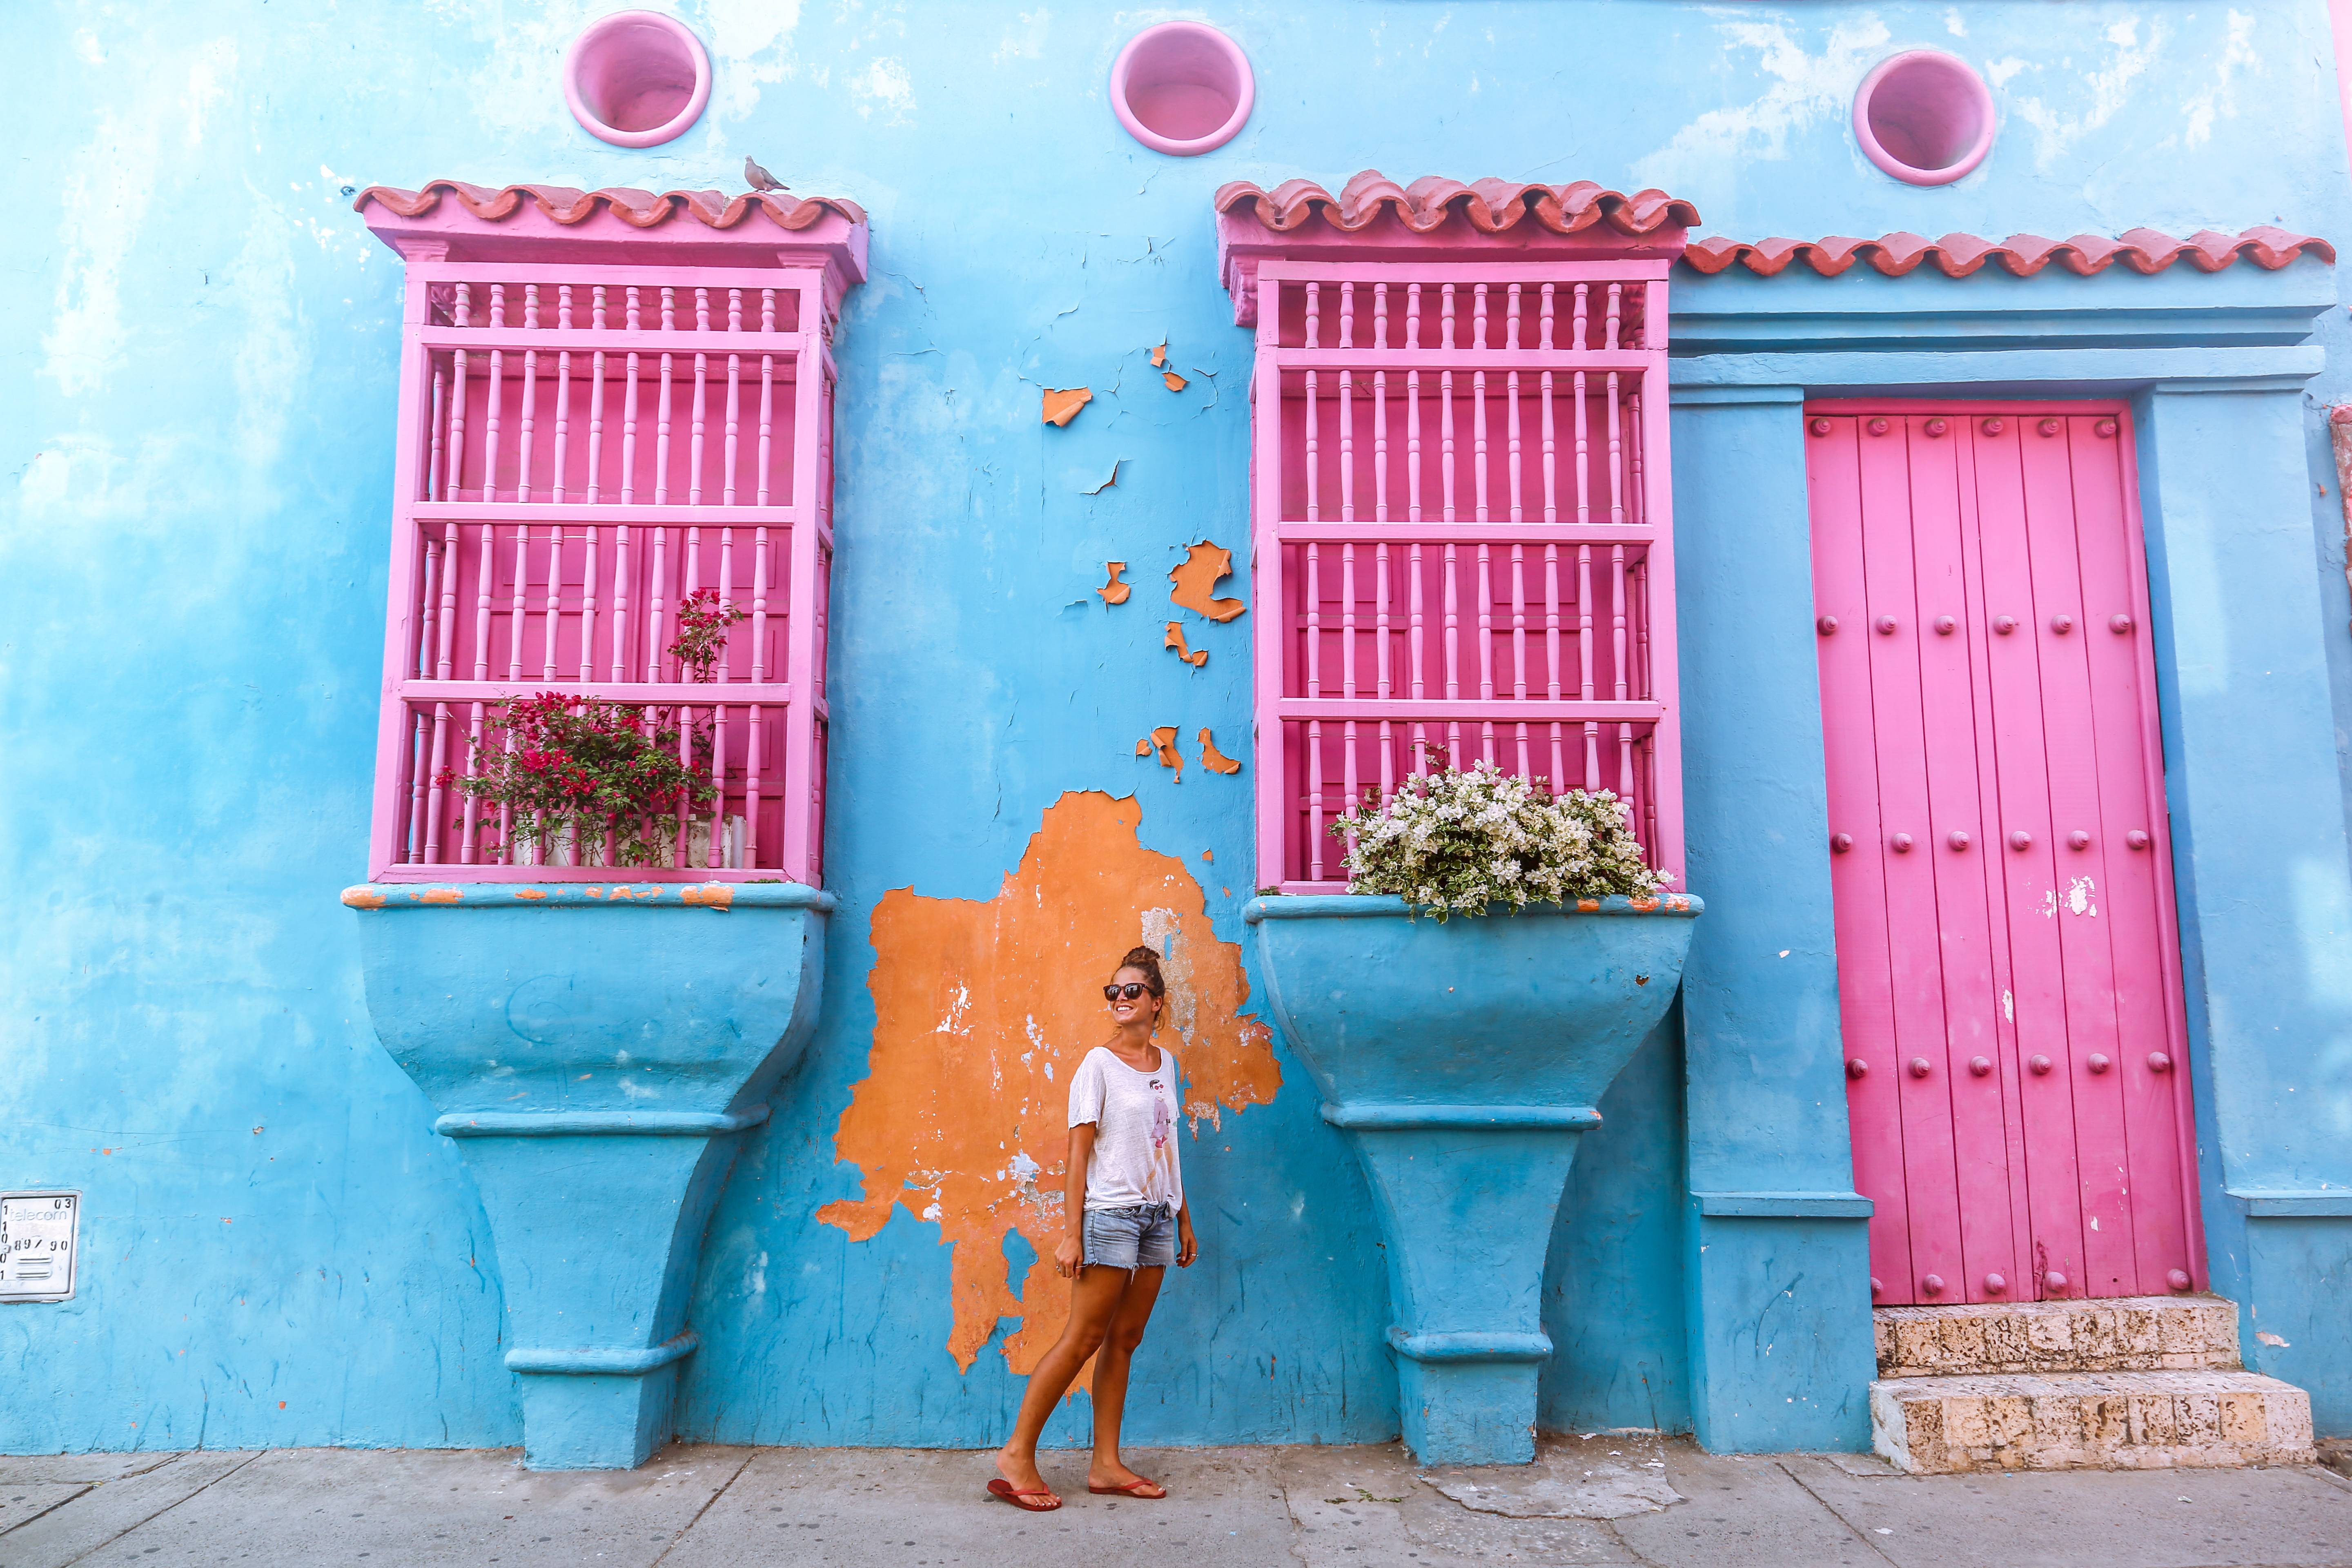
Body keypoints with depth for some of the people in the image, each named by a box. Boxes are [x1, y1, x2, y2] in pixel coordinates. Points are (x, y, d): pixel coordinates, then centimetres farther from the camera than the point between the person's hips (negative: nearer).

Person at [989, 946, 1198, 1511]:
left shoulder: (1166, 1064, 12)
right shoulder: (1098, 1064, -6)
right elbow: (1079, 1152, -9)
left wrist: (1184, 1220, 18)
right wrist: (1071, 1234, -14)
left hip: (1156, 1218, 6)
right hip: (1110, 1215, -6)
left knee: (1125, 1340, 8)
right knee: (1084, 1339, -6)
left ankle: (1106, 1464, 14)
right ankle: (1017, 1455, 2)